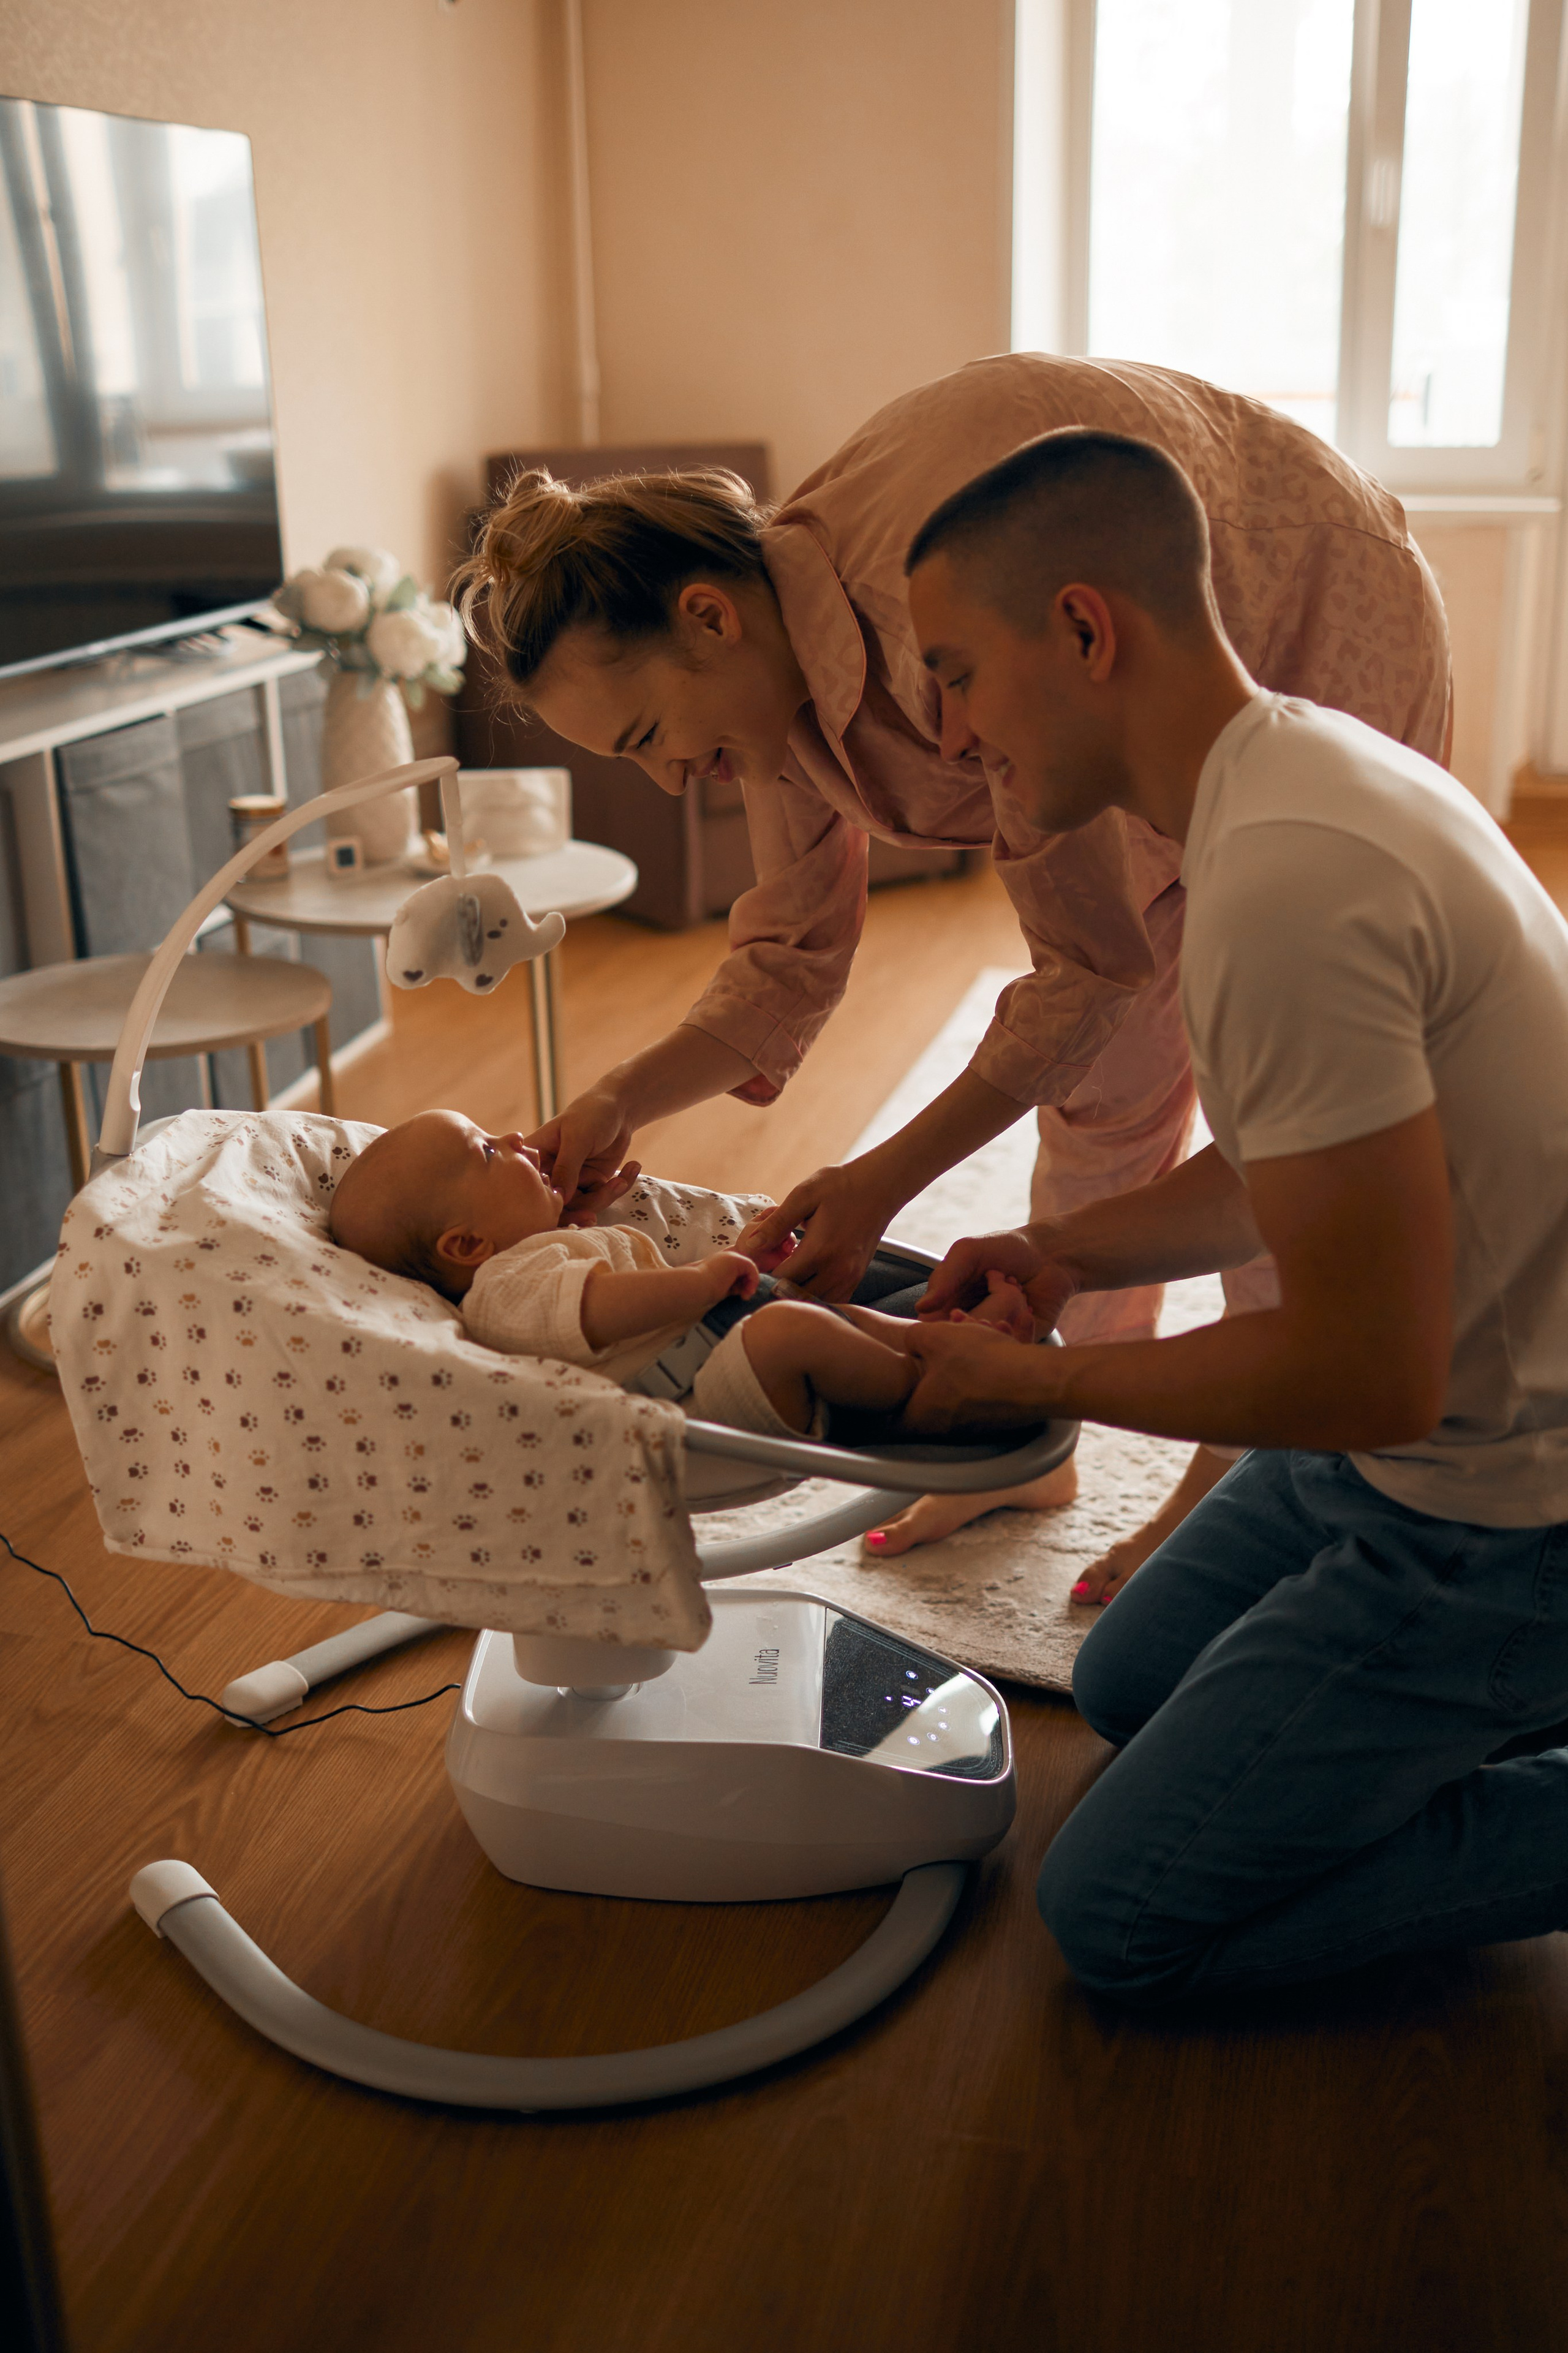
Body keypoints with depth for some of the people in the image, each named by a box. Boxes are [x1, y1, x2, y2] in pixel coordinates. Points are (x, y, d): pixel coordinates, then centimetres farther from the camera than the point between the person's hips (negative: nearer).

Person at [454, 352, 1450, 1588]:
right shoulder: (777, 659, -16)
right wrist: (623, 1101, -22)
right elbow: (792, 955, -7)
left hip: (1330, 646, -7)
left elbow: (1096, 957, -34)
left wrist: (887, 1176, -35)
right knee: (1106, 1089, 11)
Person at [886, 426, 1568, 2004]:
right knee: (1129, 1686, 25)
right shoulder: (1293, 763, 2)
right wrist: (1071, 1253, 3)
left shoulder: (1282, 882, -31)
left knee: (1117, 1920, -1)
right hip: (1441, 1429, 9)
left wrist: (1031, 1383, -15)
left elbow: (1370, 1375, -29)